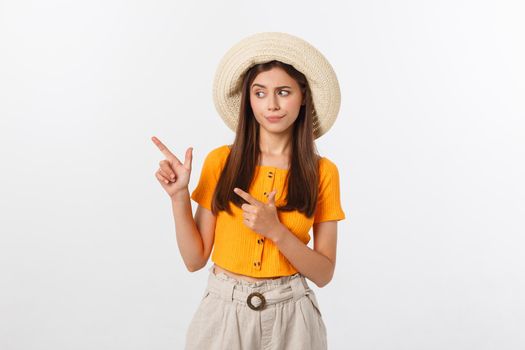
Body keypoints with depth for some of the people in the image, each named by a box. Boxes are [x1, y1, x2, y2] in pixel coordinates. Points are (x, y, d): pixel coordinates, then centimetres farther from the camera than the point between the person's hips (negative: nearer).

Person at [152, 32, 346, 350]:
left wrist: (276, 231, -20)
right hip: (224, 311, 1)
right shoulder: (220, 161, -5)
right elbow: (195, 259, -3)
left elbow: (324, 273, -5)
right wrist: (179, 195, -15)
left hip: (290, 316, 0)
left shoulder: (322, 171, -5)